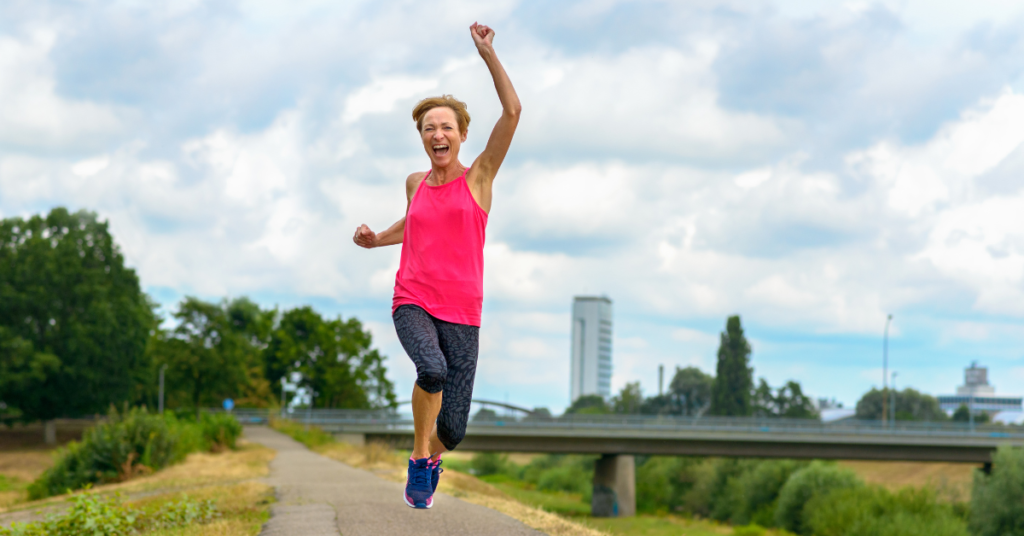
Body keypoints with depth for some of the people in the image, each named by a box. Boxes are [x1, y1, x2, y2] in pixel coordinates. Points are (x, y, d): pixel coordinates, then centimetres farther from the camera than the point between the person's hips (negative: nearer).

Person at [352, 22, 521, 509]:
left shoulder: (479, 176, 2)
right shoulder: (415, 183, 10)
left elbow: (512, 111, -10)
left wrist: (487, 52, -12)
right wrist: (376, 240, 15)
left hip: (461, 313, -1)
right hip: (412, 304, 1)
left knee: (452, 428, -4)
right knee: (433, 368, -34)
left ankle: (432, 456, 35)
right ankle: (419, 458, -11)